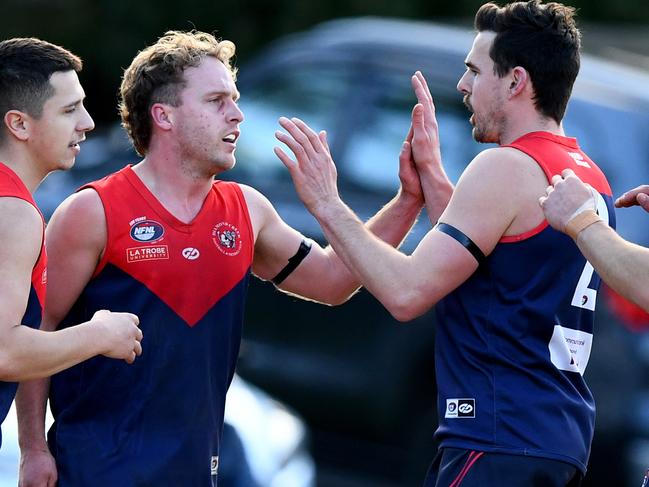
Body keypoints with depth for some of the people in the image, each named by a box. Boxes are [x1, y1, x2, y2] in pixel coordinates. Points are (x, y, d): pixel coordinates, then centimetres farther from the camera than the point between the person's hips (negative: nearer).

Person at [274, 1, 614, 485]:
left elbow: (407, 292, -17)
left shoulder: (507, 168, -13)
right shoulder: (589, 177, 14)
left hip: (499, 442, -10)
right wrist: (430, 175, 25)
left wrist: (327, 205, -9)